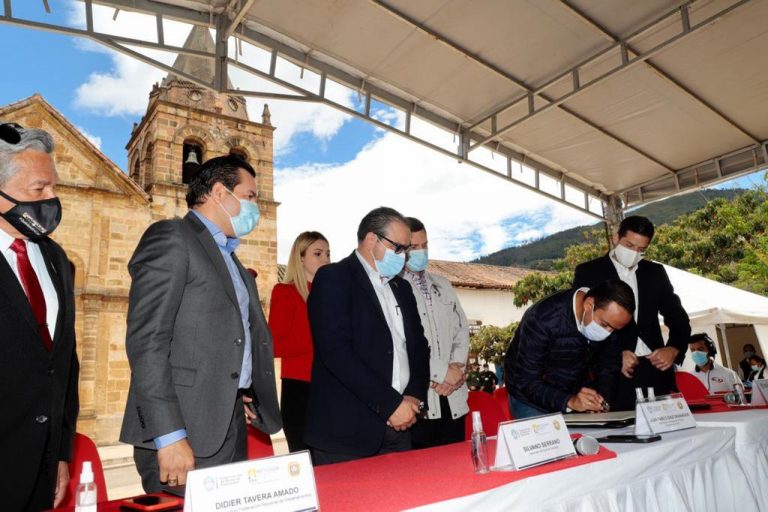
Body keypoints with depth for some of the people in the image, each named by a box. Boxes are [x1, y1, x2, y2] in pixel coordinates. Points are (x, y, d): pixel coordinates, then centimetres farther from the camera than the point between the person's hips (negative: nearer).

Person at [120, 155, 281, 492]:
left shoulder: (231, 259, 20)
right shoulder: (170, 237, -7)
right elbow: (146, 339, -16)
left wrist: (249, 395, 6)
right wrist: (169, 436, -21)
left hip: (231, 427, 8)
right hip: (183, 431, -8)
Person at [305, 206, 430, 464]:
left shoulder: (401, 287, 16)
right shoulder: (333, 278, -8)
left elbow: (419, 345, 16)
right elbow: (336, 351, -18)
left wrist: (414, 397, -1)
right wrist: (390, 404, -16)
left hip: (398, 425, 7)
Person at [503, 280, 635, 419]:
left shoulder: (609, 317, -14)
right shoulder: (544, 319, -31)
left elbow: (608, 364, -1)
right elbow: (526, 381, -29)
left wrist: (603, 401, -18)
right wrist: (569, 401, -41)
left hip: (576, 395, 5)